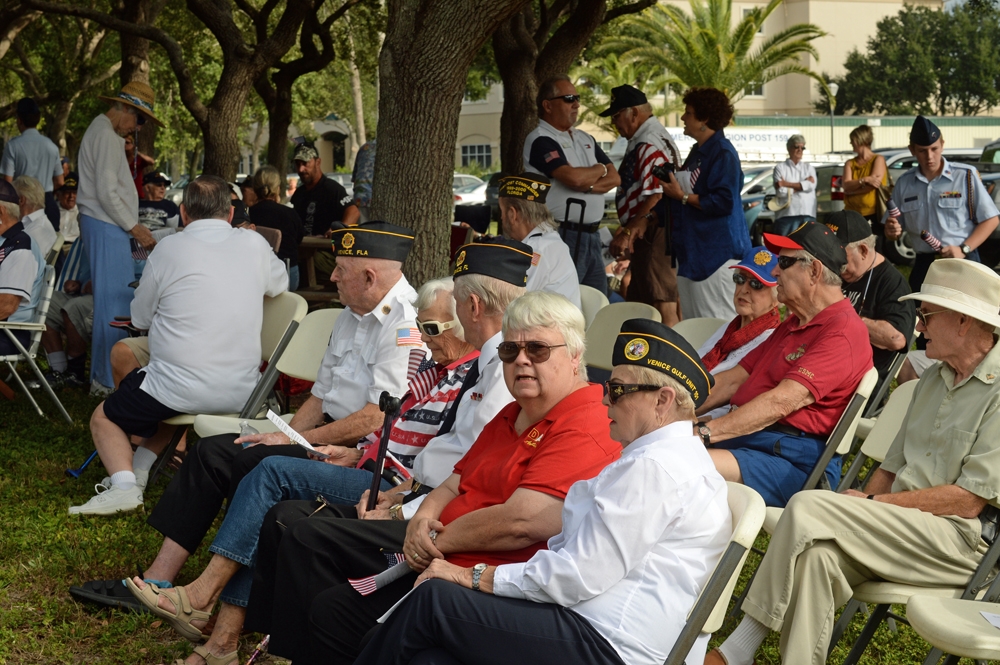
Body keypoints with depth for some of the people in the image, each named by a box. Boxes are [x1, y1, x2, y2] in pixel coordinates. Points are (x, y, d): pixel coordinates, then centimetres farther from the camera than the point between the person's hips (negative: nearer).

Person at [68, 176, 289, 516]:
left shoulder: (170, 249, -7)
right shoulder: (254, 245, 2)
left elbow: (140, 318, 5)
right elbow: (280, 284, 24)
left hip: (178, 385, -4)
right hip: (241, 393, 5)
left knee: (104, 418, 17)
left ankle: (124, 483, -6)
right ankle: (140, 470, 19)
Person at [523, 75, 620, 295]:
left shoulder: (585, 139, 18)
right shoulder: (541, 141, -9)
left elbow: (614, 178, 10)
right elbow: (574, 177, -22)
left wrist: (588, 185, -11)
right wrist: (600, 170, 0)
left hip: (592, 235, 8)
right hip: (564, 235, -8)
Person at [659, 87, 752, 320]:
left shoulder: (722, 152, -14)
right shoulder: (697, 151, 16)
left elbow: (723, 202, -22)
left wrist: (682, 196, -16)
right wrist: (672, 190, 10)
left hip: (717, 251, -10)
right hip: (693, 249, 10)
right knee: (695, 326, 14)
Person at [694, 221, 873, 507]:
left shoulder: (843, 331, -8)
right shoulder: (793, 324, 26)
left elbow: (781, 402, -19)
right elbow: (733, 380, 23)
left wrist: (703, 432, -23)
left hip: (795, 461, -9)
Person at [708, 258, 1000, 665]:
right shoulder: (935, 379, 19)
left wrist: (872, 505, -12)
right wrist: (859, 514, 0)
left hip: (962, 539, -7)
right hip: (901, 525, 7)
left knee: (809, 509, -23)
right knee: (816, 552, -24)